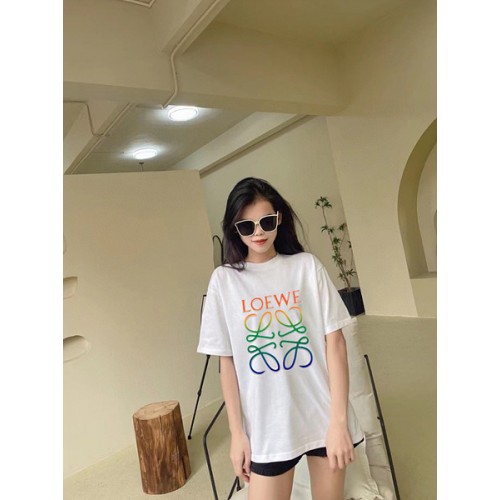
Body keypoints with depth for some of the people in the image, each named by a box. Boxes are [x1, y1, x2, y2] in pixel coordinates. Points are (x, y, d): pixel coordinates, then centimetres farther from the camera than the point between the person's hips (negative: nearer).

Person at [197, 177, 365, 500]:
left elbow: (335, 342, -6)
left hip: (323, 415, 1)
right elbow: (227, 361, -1)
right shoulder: (224, 280, -4)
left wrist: (338, 419, -9)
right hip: (267, 425, 0)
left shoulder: (307, 265, -4)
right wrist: (237, 431, 0)